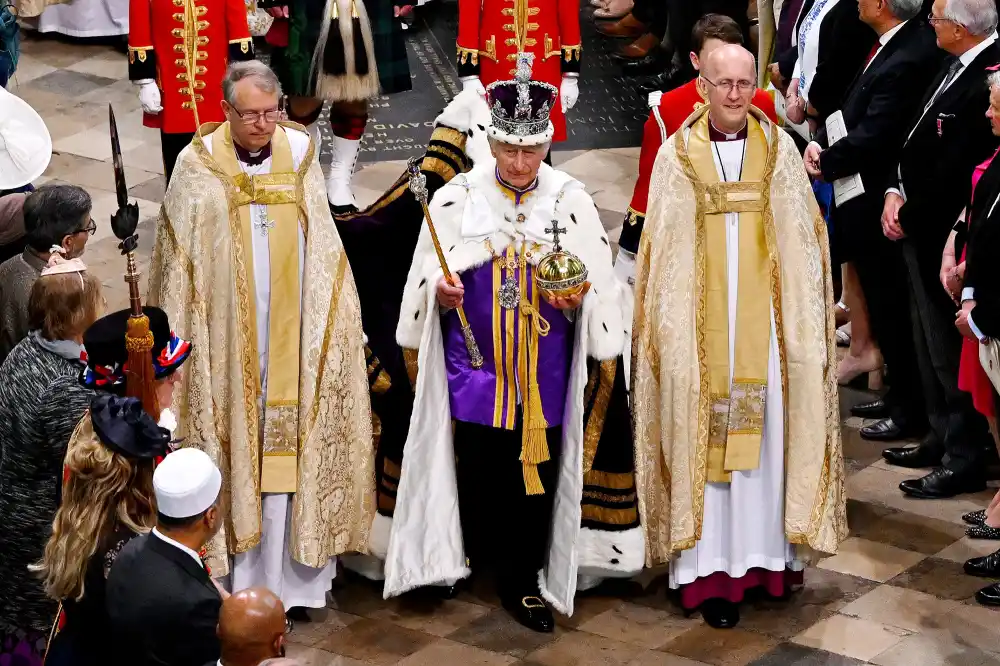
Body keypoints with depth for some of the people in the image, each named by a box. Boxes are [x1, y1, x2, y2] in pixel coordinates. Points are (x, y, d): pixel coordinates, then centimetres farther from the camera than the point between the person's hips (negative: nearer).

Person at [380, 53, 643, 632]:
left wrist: (577, 297, -17)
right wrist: (440, 293, -18)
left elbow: (600, 287, 3)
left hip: (544, 372, 0)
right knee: (479, 464, 2)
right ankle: (485, 557, 23)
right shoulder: (457, 199, -1)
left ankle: (524, 580, 15)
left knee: (538, 469, 3)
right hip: (476, 365, 0)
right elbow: (426, 285, 2)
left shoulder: (571, 201, 0)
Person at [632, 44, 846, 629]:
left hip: (765, 320, 1)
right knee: (703, 435, -1)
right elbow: (664, 248, 2)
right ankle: (712, 569, 1)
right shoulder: (677, 155, 1)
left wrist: (806, 320, 0)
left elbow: (804, 237, 5)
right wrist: (667, 323, -3)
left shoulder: (781, 149, 4)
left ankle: (768, 551, 14)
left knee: (766, 430, 3)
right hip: (701, 322, -1)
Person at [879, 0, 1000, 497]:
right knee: (929, 343, 19)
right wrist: (897, 190, 2)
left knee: (948, 348, -1)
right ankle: (943, 438, 33)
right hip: (920, 230, 10)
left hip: (942, 235, -10)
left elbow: (954, 173, -23)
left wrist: (908, 219, -13)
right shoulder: (957, 66, 6)